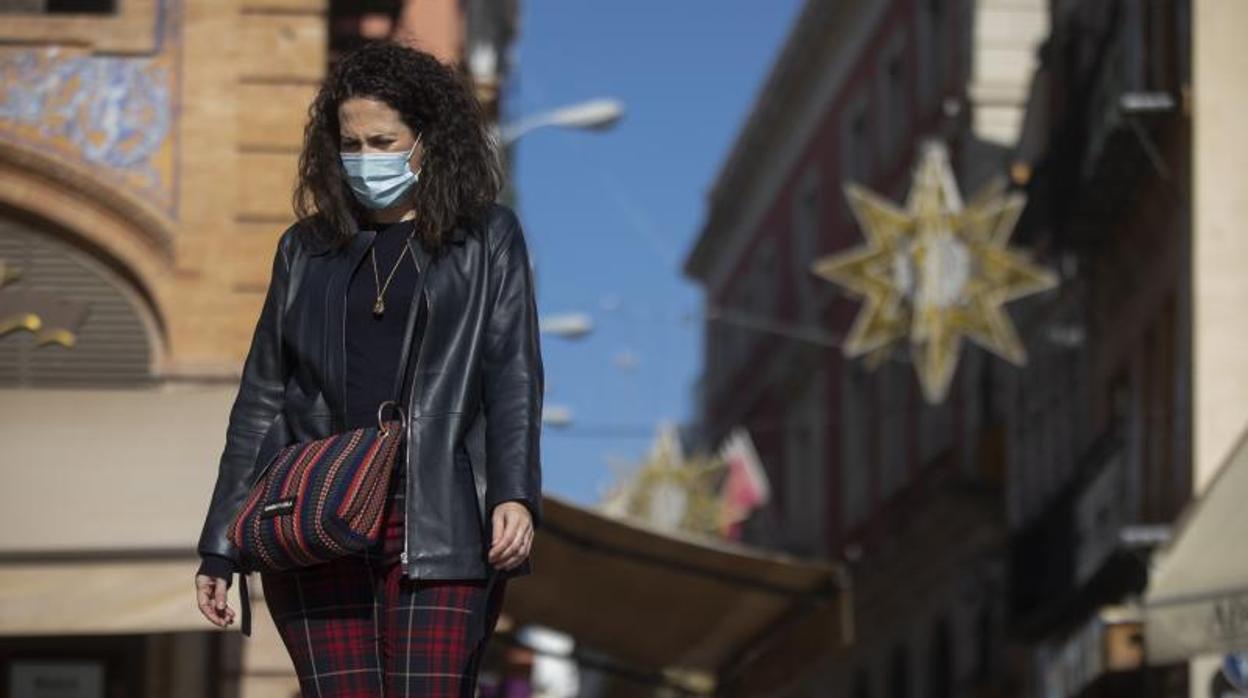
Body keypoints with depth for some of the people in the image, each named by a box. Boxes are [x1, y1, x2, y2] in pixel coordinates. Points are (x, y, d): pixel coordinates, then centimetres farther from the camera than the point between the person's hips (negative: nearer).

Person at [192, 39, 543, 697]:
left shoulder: (487, 238, 9)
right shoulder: (306, 248, 16)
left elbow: (513, 378, 1)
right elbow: (261, 401, 17)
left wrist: (515, 494, -15)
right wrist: (220, 549, 13)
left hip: (439, 529, -2)